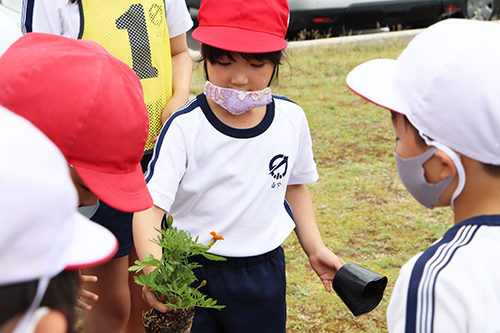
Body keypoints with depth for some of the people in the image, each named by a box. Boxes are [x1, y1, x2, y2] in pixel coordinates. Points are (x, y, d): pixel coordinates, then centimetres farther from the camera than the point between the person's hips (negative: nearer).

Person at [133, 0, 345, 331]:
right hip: (193, 273, -3)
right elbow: (149, 205, -27)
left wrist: (315, 249, 6)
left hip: (265, 273, 4)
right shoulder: (185, 127, -18)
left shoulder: (291, 119, -4)